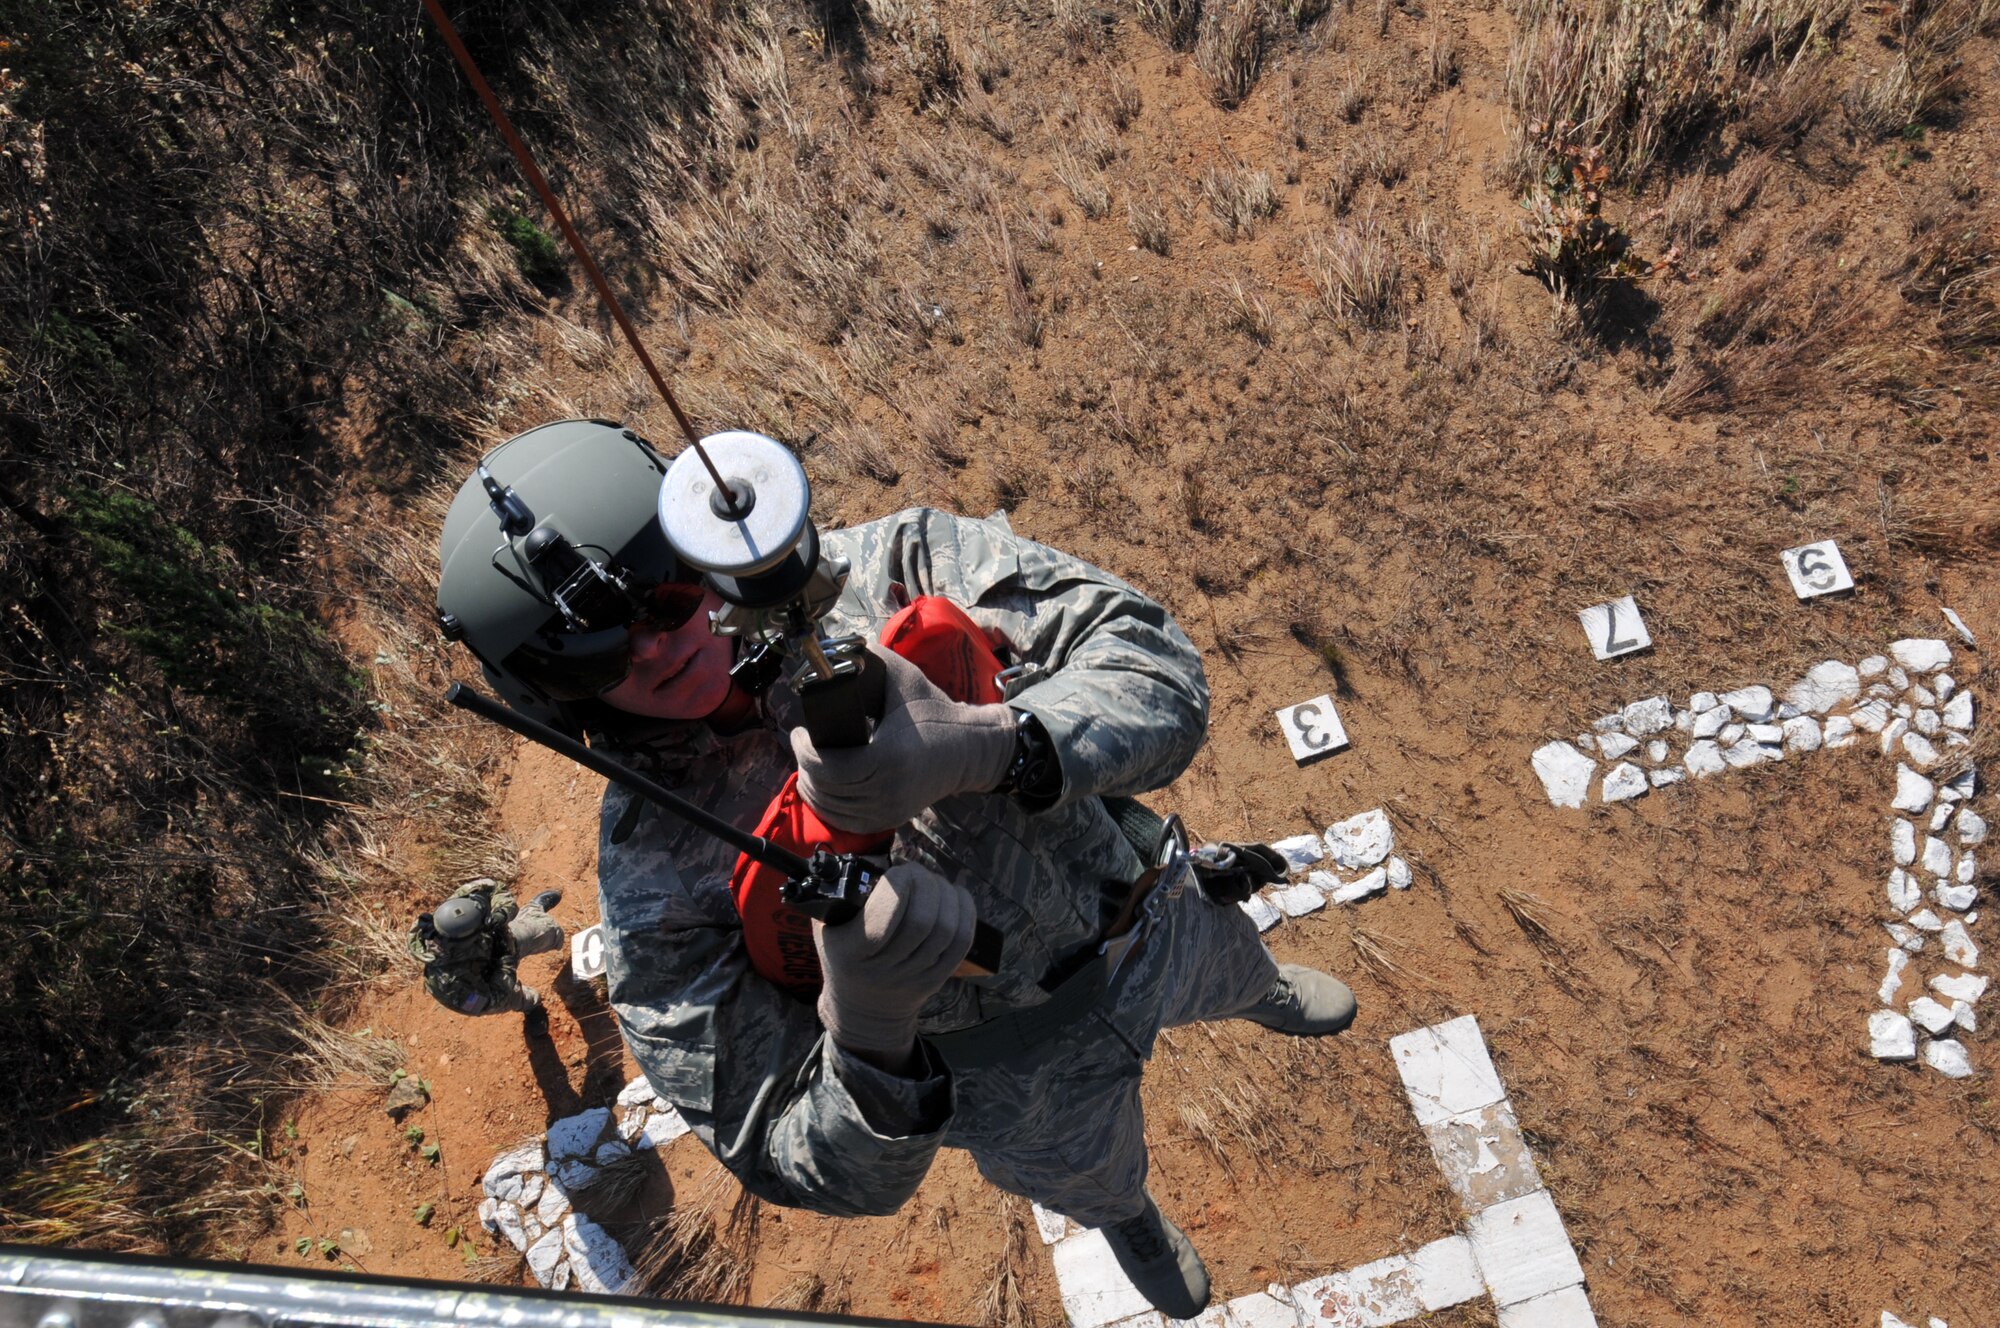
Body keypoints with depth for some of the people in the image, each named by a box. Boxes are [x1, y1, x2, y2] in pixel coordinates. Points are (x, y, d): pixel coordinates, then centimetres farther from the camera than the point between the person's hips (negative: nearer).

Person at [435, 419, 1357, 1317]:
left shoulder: (888, 573, -29)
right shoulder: (651, 877, -31)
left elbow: (1160, 675, -36)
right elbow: (846, 1179, -29)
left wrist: (982, 745, -56)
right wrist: (866, 1028, -51)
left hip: (1147, 922, 1)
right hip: (1029, 1070, -1)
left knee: (1232, 973, 37)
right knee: (1093, 1183, 34)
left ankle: (1269, 994, 78)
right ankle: (1128, 1221, 75)